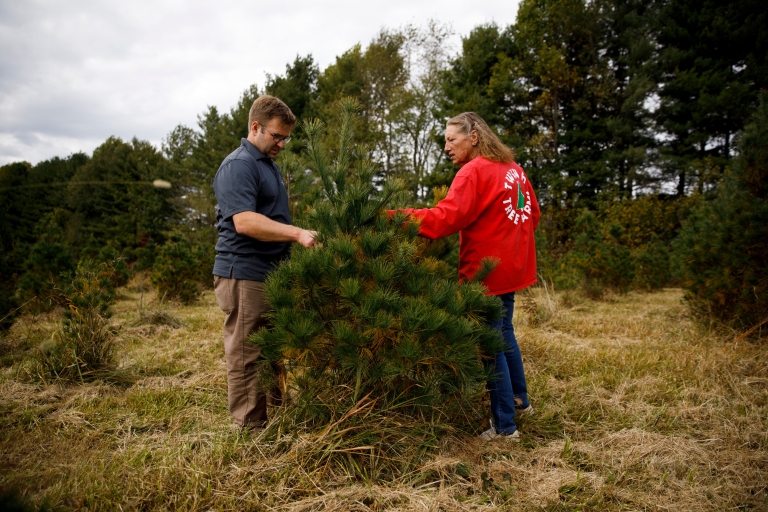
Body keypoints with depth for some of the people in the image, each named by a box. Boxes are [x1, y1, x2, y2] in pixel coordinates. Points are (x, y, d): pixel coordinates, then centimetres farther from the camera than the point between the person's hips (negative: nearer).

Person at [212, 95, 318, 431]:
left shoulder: (268, 164, 20)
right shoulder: (238, 165, -11)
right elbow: (244, 221, -25)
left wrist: (295, 239, 22)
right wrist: (297, 233, -29)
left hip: (270, 274, 10)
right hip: (244, 275, -10)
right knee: (247, 357, -2)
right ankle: (249, 429, 8)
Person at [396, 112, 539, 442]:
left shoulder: (474, 171, -15)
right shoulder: (513, 168, 12)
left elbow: (447, 217, -28)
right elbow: (532, 213, 17)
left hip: (487, 271, -9)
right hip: (511, 265, 9)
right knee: (504, 332, 24)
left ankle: (504, 426, 7)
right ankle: (519, 399, 39)